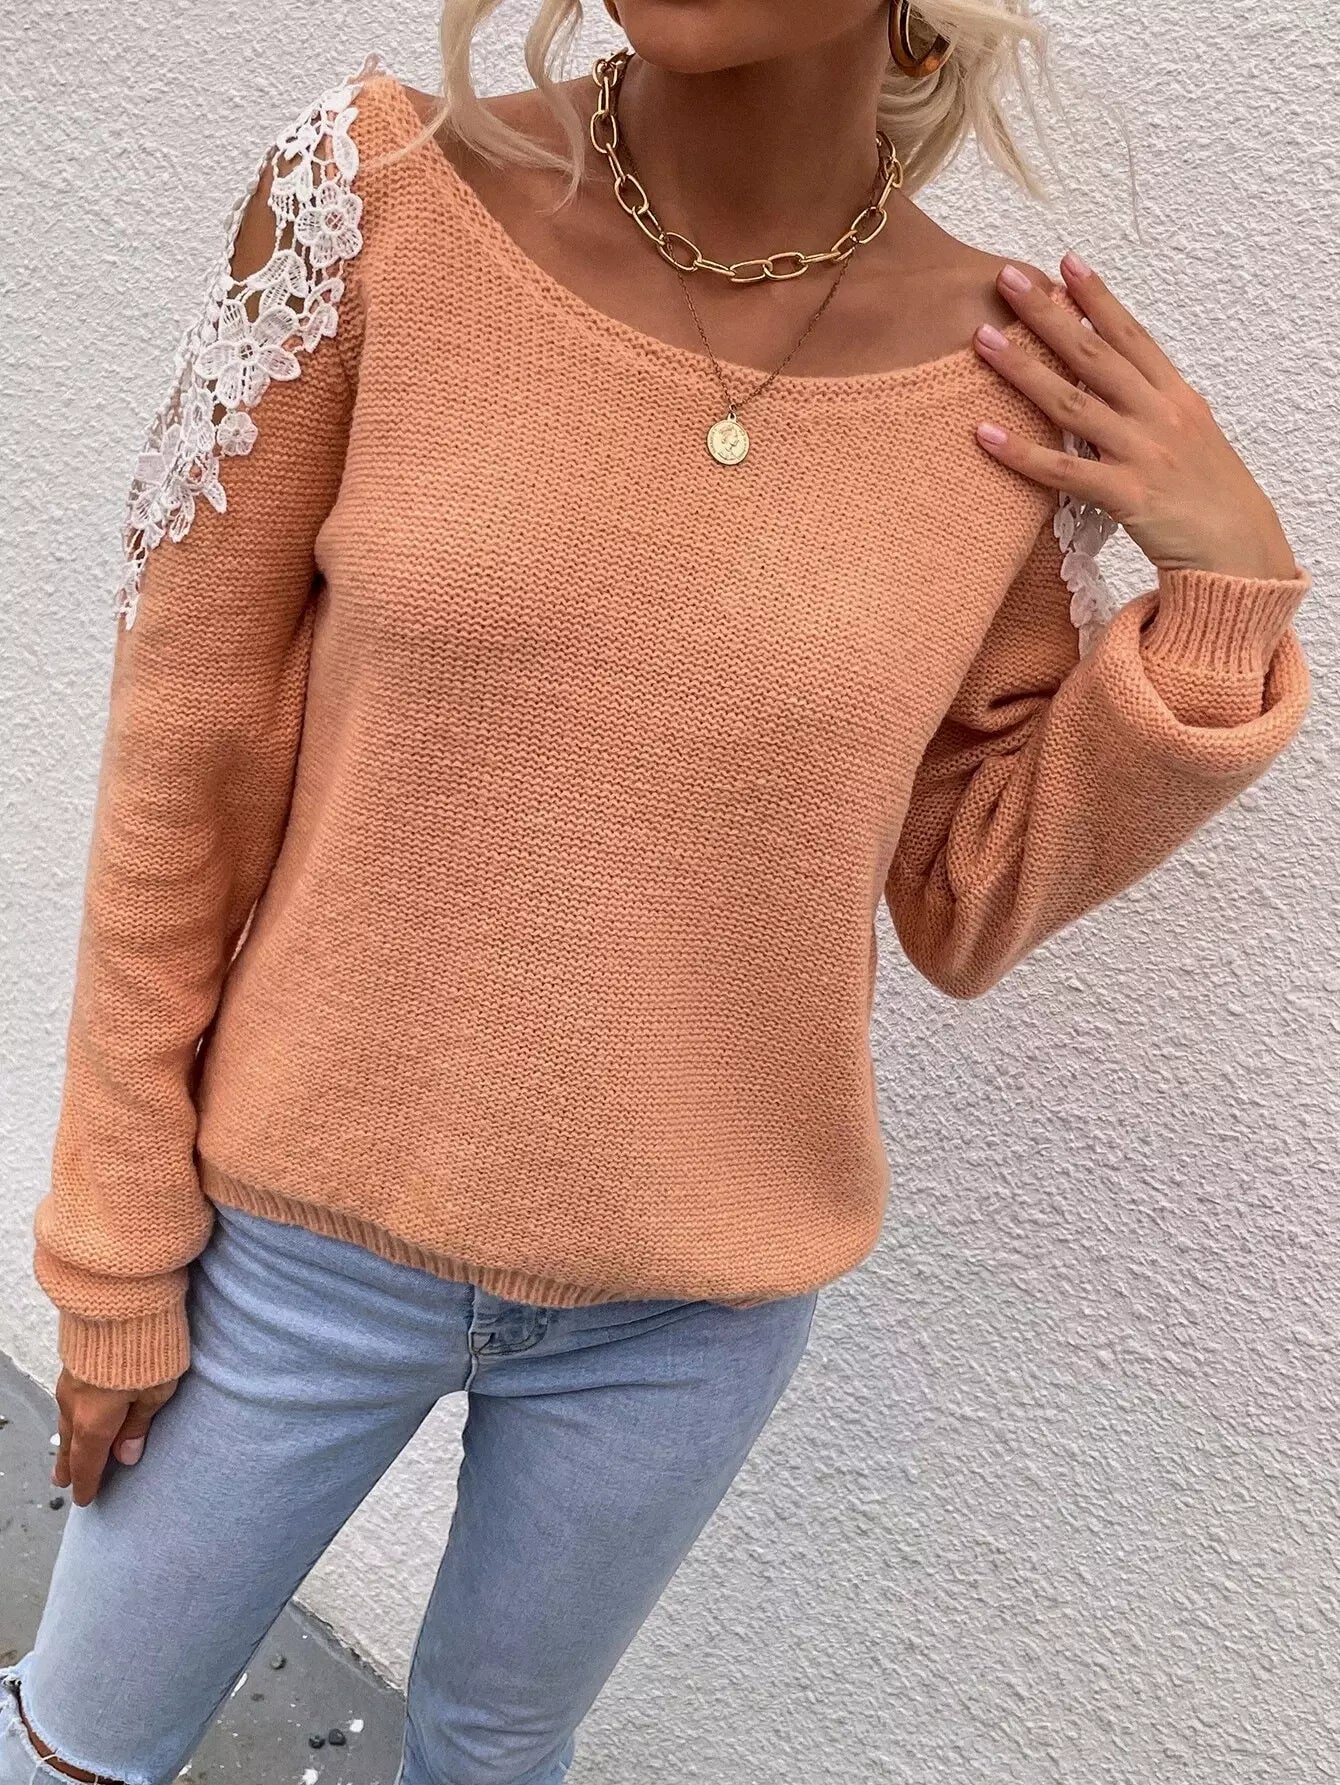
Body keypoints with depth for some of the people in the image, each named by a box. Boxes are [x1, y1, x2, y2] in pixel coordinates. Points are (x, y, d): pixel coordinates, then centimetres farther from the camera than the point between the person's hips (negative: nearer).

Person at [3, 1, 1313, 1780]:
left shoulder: (1028, 388, -12)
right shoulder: (379, 193, -17)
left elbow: (970, 913, -2)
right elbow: (186, 755, -10)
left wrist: (1224, 597, -15)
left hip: (690, 1308, 1)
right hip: (306, 1232, 0)